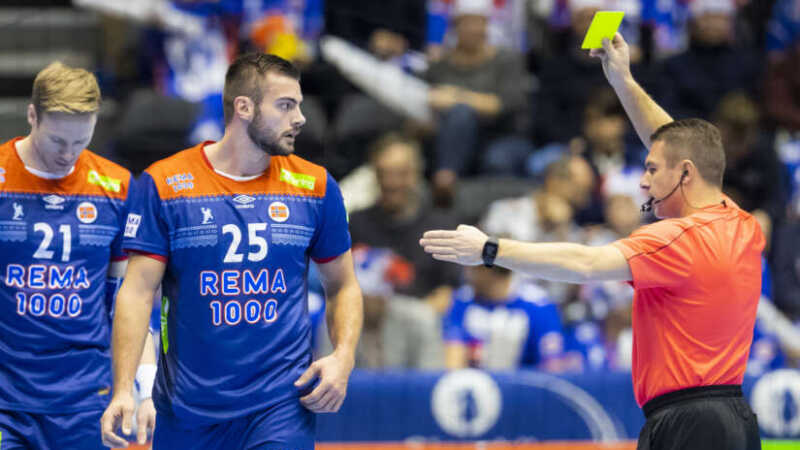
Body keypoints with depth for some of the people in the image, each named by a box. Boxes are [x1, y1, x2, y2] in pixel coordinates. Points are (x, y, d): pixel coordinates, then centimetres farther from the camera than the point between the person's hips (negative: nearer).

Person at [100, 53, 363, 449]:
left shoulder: (316, 186, 6)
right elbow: (137, 293, -5)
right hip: (186, 411, -1)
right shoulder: (163, 185, -2)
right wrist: (123, 391, -14)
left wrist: (343, 359, -4)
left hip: (282, 405, 1)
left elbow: (342, 286, 14)